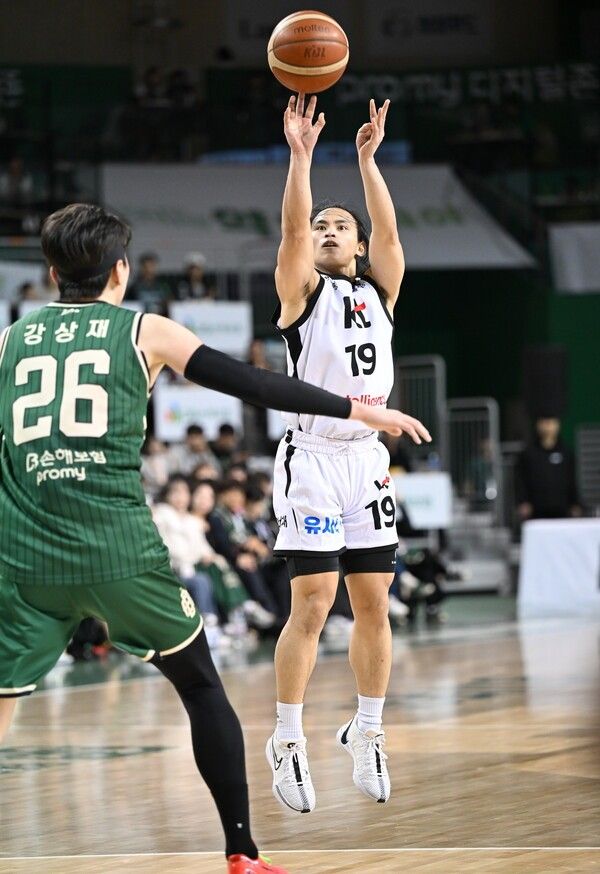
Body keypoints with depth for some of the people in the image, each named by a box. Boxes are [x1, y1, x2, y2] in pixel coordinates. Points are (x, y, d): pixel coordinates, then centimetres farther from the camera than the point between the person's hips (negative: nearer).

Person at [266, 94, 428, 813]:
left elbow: (388, 230, -3)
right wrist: (301, 155, -21)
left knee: (373, 604, 5)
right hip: (312, 457, -4)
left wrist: (367, 159, -9)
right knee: (312, 603, -10)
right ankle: (288, 742, -4)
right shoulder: (302, 290, 4)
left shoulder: (378, 291, 13)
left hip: (368, 458, 4)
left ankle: (366, 733, 16)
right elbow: (291, 229, -14)